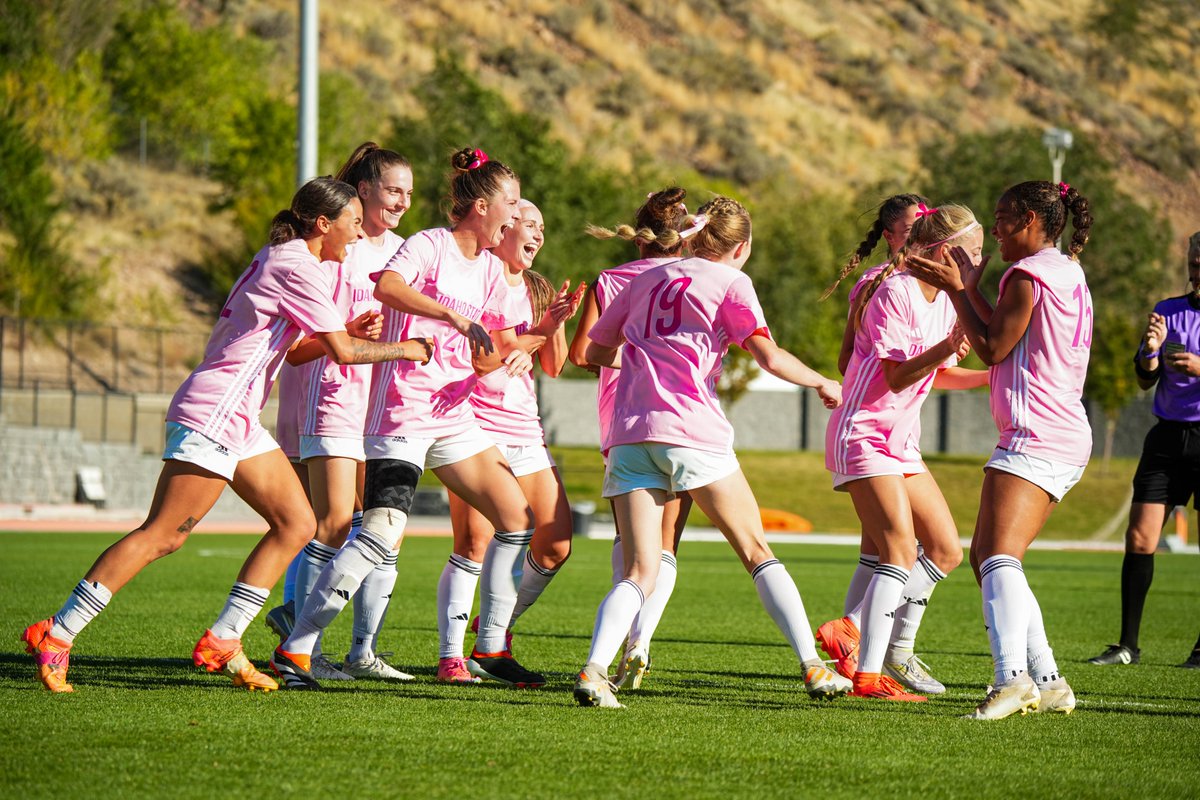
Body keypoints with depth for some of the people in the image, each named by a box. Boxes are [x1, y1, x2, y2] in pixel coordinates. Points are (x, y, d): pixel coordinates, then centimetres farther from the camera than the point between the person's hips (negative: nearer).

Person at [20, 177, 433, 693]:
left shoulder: (279, 259, 18)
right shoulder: (297, 267, -12)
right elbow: (344, 352, -15)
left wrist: (347, 334, 13)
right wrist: (404, 349, 1)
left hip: (238, 419, 11)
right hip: (214, 413, -11)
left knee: (297, 524, 6)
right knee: (164, 535, -13)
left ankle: (223, 642, 4)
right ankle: (55, 635, -12)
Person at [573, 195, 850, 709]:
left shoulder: (647, 279, 22)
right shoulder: (729, 281, 8)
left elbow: (595, 352, 29)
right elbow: (769, 357, -4)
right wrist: (822, 384, 12)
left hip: (629, 435, 4)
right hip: (692, 432, -4)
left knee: (640, 573, 0)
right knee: (757, 553, 8)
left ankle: (594, 670, -23)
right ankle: (814, 669, 3)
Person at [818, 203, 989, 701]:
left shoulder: (943, 299, 11)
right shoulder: (896, 292, -17)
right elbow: (896, 377, -21)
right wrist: (944, 350, -34)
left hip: (901, 441, 9)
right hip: (864, 435, -9)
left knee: (946, 550, 5)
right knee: (901, 552, -18)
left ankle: (854, 629, 8)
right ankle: (869, 673, -17)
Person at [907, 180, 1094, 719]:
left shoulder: (1028, 274, -9)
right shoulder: (1068, 274, 21)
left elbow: (993, 349, -7)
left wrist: (955, 289, -1)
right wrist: (970, 286, 25)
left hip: (1035, 437, -10)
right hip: (1067, 438, 10)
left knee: (999, 557, -23)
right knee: (986, 557, 15)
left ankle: (1013, 676, -42)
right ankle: (1047, 682, 12)